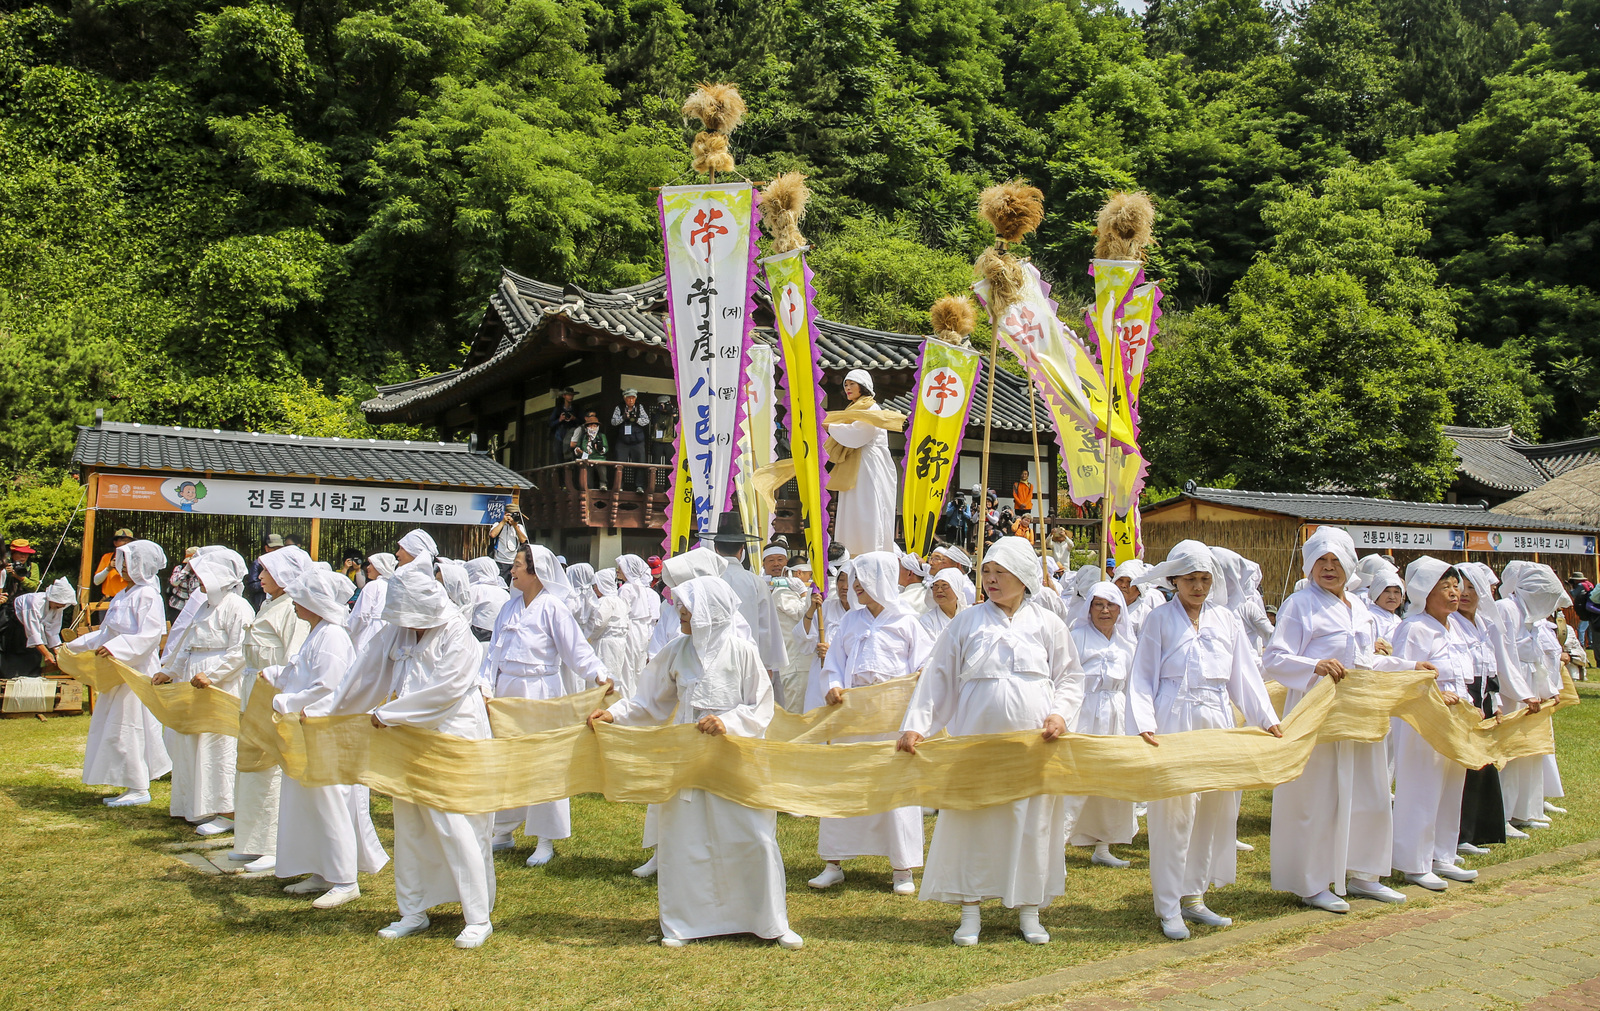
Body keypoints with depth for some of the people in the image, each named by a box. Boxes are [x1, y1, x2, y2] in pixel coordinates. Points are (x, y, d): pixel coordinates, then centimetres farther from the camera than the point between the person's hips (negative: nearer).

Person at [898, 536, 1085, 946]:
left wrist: (1060, 714, -9)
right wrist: (915, 724, -5)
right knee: (972, 820, 2)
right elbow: (937, 676, 3)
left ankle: (1029, 908, 21)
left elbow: (1071, 678, 9)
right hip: (977, 738, 0)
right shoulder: (967, 622, 3)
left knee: (1032, 822, 6)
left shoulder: (1047, 625, 4)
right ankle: (970, 909, 13)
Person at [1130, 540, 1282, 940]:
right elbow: (1142, 678, -3)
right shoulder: (1159, 620, -1)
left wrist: (1267, 719, 5)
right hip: (1174, 722, -4)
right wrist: (1144, 724, -15)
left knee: (1215, 808, 8)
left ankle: (1193, 897, 21)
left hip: (1217, 722, 5)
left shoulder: (1225, 620, 9)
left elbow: (1245, 675, 12)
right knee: (1173, 812, -3)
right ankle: (1169, 907, 6)